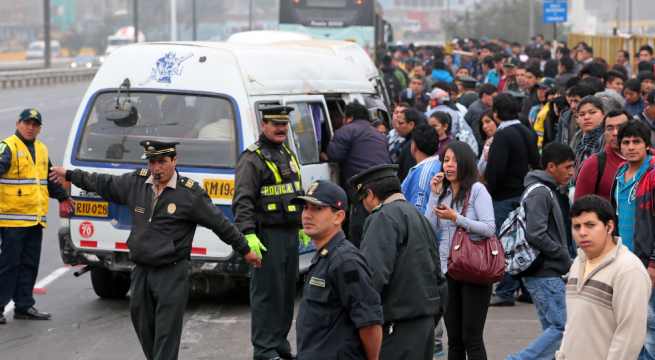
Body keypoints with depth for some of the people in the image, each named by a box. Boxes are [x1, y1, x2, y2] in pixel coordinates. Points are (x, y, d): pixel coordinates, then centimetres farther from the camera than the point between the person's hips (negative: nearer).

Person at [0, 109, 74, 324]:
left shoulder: (42, 149, 18)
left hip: (36, 218, 8)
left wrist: (63, 197, 42)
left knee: (30, 265, 11)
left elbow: (50, 178, 32)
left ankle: (24, 306, 18)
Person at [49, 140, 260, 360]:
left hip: (172, 275, -6)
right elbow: (104, 184, 20)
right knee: (144, 330, 14)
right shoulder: (136, 182, 4)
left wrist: (245, 250, 4)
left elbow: (221, 224, -2)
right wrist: (69, 175, 29)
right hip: (141, 272, 6)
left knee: (166, 335, -7)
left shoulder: (190, 193, -9)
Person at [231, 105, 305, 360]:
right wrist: (248, 234, -25)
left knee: (287, 291, 13)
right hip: (267, 236, -8)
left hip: (290, 234, 9)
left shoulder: (288, 155, 18)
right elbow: (243, 202, -17)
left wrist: (302, 225, 25)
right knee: (267, 292, -7)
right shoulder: (252, 158, -9)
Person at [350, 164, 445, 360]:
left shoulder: (385, 218, -10)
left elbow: (374, 274, -21)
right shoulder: (420, 217, 19)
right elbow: (438, 277, 23)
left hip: (397, 328, -10)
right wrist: (433, 318, 27)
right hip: (425, 323, 10)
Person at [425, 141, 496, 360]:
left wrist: (456, 218, -16)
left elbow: (490, 229, -14)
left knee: (471, 338, -4)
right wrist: (434, 194, -1)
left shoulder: (477, 190, -5)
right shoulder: (443, 192, 12)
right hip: (447, 269, 6)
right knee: (454, 338, 11)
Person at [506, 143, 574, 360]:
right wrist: (565, 257, -13)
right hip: (545, 273, -10)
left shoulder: (549, 191, 18)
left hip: (549, 273, 10)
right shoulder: (540, 192, -14)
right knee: (562, 327, -11)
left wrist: (564, 258, 9)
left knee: (552, 328, 11)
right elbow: (535, 235, -23)